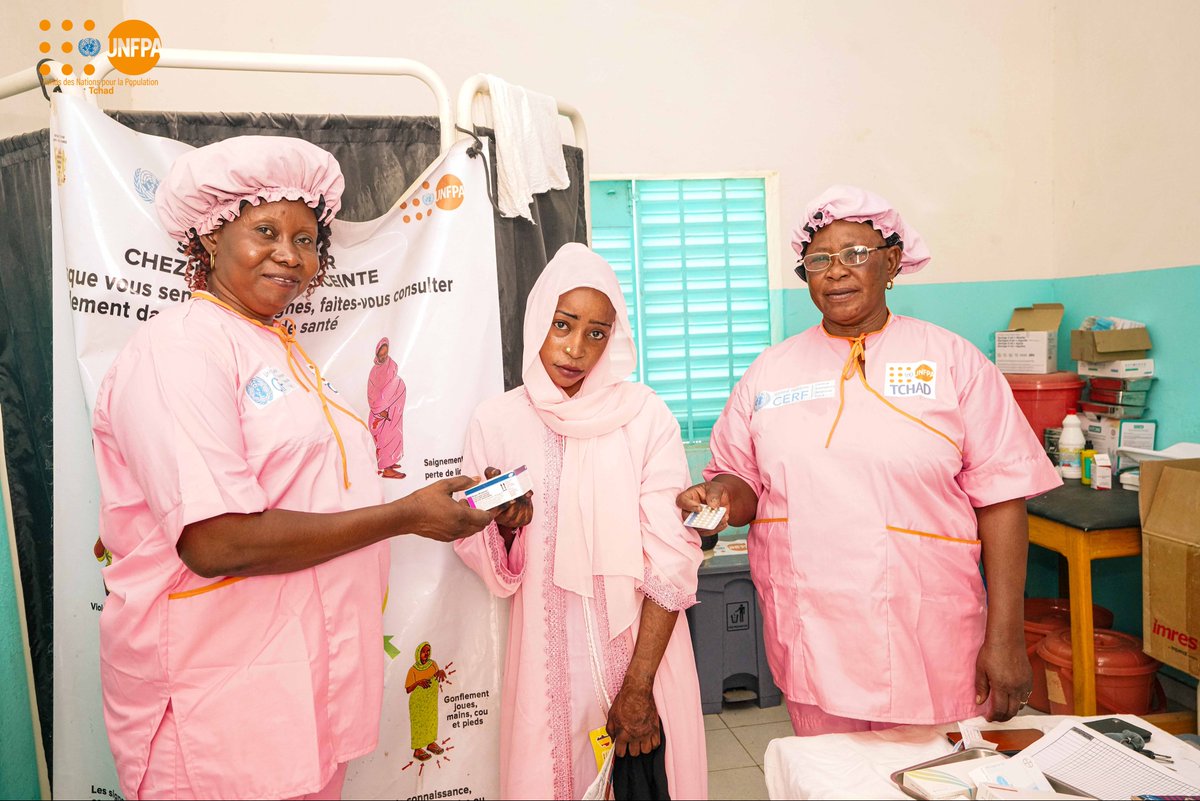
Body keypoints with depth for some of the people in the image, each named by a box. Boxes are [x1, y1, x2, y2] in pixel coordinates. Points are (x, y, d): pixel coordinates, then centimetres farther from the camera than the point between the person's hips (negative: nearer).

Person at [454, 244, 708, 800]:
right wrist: (506, 527, -21)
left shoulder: (643, 415, -9)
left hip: (640, 650, -1)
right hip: (550, 661, 1)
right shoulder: (496, 421, -5)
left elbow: (671, 559, -10)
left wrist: (640, 685, -14)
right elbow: (490, 567, 1)